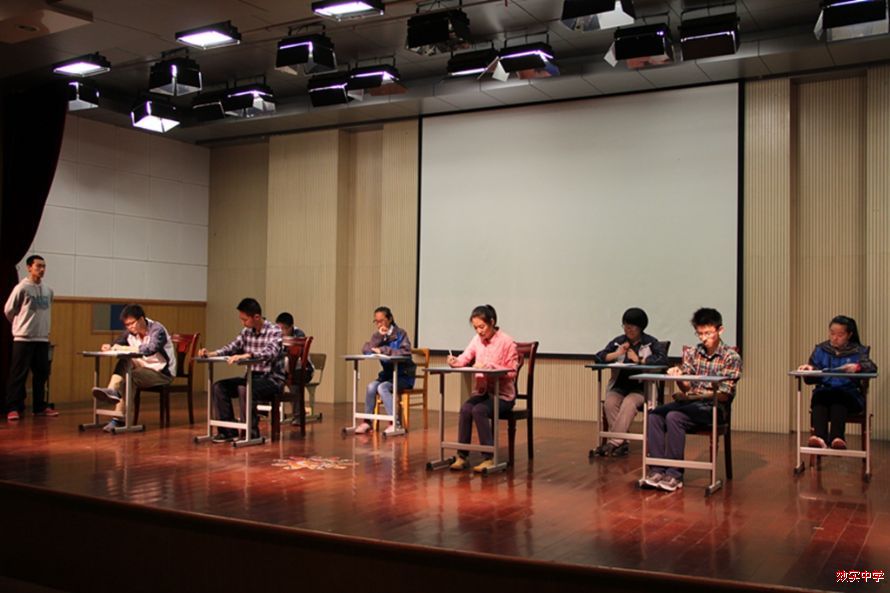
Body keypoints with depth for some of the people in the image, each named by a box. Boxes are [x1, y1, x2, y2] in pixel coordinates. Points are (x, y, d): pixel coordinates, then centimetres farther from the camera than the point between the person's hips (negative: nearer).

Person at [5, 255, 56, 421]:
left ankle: (39, 407, 17)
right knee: (19, 374, -3)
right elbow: (9, 311, -1)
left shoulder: (48, 290, 7)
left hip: (43, 338, 5)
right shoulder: (22, 288, -9)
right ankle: (13, 408, 2)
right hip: (23, 338, -5)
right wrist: (20, 325, 10)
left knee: (42, 373, 8)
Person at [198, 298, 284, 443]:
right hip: (252, 377, 7)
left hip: (272, 379, -7)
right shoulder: (247, 332, 7)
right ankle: (228, 430, -3)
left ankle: (251, 432, -19)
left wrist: (245, 355, -46)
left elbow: (270, 352, -31)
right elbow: (231, 348, 11)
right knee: (219, 386, -9)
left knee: (244, 389, -32)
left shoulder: (274, 331, -13)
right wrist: (211, 354, -9)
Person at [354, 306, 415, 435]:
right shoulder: (378, 335, 7)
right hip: (387, 374, 5)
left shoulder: (400, 334, -7)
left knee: (382, 387, -29)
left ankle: (395, 423, -26)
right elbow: (365, 350, -7)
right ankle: (367, 421, -13)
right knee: (371, 386, -23)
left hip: (403, 376, -5)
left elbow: (405, 352, -23)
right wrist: (379, 336, -17)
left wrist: (383, 350, -22)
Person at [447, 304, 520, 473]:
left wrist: (489, 366, -24)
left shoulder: (507, 342, -10)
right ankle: (462, 456, -16)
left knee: (478, 410, -30)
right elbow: (464, 359, 1)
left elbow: (512, 372, -12)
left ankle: (489, 458, -20)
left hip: (502, 395, -5)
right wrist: (455, 361, -22)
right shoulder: (477, 339, 7)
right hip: (481, 391, 5)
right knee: (465, 409, -24)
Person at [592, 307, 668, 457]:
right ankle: (621, 443, -23)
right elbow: (598, 357, 9)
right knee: (609, 403, -28)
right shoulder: (618, 342, 15)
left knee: (628, 403, -33)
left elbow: (663, 360, -13)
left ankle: (614, 443, -28)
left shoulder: (651, 343, 5)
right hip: (619, 387, 3)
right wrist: (617, 354, -6)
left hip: (641, 388, -3)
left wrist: (639, 360, -13)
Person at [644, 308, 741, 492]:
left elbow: (724, 395, -9)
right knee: (654, 415, -23)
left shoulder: (731, 357, -3)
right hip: (690, 401, 5)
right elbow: (686, 387, 8)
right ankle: (657, 470, -23)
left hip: (714, 406, -5)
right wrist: (678, 378, -15)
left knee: (674, 417, -32)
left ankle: (674, 474, -24)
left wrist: (696, 395, -22)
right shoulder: (691, 353, 12)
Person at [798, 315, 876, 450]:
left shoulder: (858, 351, 10)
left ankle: (836, 437, -54)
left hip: (849, 394, -2)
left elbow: (872, 367, -10)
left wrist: (858, 367, -32)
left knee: (837, 395, -37)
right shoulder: (820, 350, 16)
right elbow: (810, 379, 12)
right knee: (819, 395, -34)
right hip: (824, 391, 2)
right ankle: (819, 437, -54)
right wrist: (809, 369, -12)